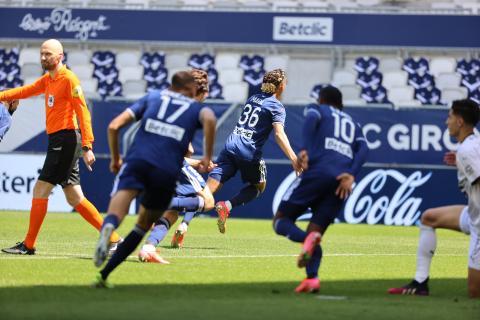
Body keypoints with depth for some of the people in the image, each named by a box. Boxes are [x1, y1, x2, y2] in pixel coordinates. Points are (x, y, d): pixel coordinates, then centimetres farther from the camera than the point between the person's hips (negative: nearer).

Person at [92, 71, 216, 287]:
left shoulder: (153, 97, 25)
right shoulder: (196, 108, 20)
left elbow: (114, 126, 16)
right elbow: (210, 119, -8)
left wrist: (115, 159, 29)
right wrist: (208, 156, 0)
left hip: (137, 160, 0)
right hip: (167, 171, 0)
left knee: (117, 211, -19)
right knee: (143, 226, 18)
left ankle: (107, 229, -57)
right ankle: (103, 275, 13)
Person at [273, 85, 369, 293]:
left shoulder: (317, 110, 21)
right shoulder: (353, 124, 33)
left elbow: (312, 119, -5)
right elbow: (363, 149, 12)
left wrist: (305, 150, -16)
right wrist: (351, 175, -2)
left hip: (317, 172, -4)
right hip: (341, 182, 4)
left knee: (281, 220, 4)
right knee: (315, 232, 11)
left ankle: (307, 240, -29)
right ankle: (312, 278, -15)